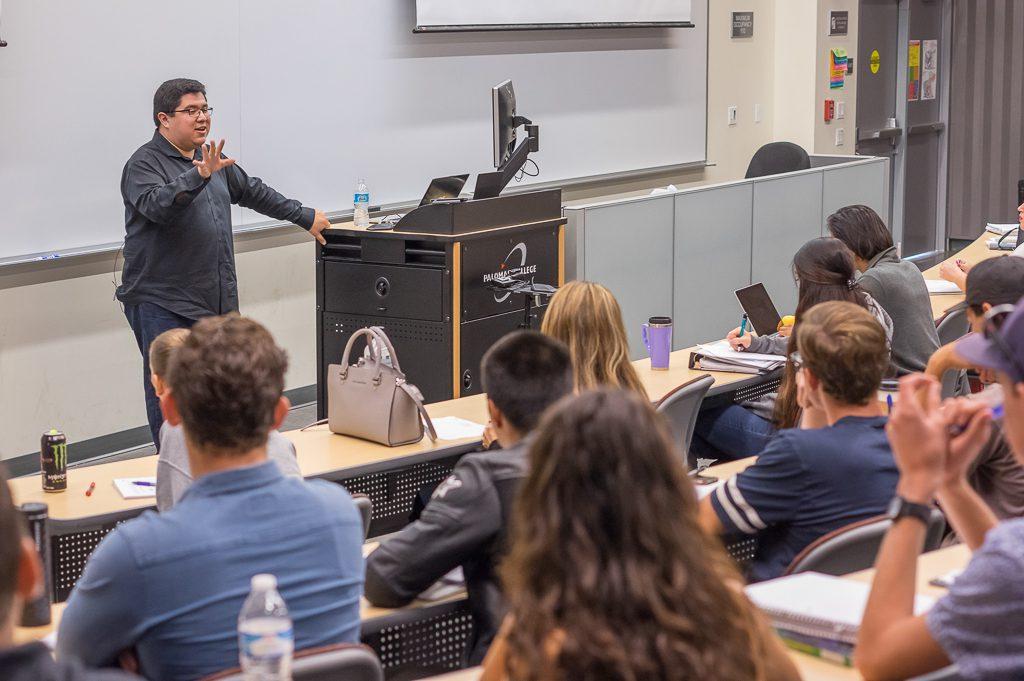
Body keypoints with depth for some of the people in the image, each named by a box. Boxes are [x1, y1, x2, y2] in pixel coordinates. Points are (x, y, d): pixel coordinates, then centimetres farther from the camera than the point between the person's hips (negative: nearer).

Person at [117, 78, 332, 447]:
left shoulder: (211, 158, 18)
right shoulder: (144, 164, -8)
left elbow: (253, 191, 30)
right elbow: (157, 206, -28)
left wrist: (305, 217, 33)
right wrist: (198, 175, -40)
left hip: (215, 303, 8)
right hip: (163, 304, -8)